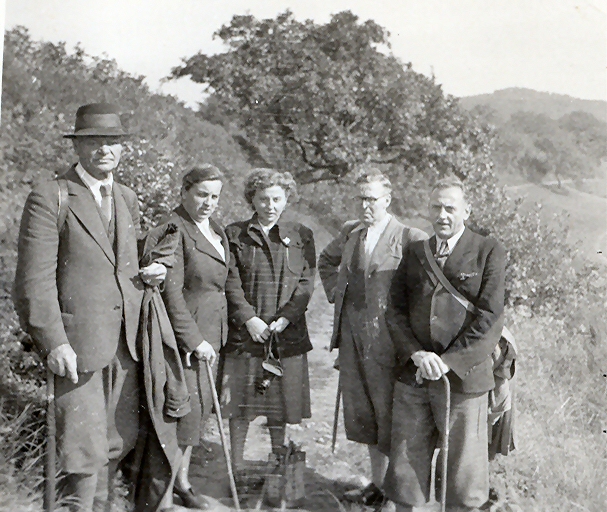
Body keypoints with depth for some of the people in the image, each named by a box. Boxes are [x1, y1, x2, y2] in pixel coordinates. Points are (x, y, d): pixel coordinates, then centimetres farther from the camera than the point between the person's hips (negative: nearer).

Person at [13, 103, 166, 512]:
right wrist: (53, 341, -17)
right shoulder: (49, 198, -6)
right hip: (76, 343, -6)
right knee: (85, 450, -3)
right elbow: (34, 279, -11)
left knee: (120, 441, 14)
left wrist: (147, 275, 4)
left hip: (125, 341, 7)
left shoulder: (128, 199, 15)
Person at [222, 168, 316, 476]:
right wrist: (249, 318, -13)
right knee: (240, 404, 3)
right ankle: (237, 467, 16)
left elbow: (306, 283, 2)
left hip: (287, 333, 1)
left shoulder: (301, 236, 8)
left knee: (281, 404, 7)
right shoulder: (235, 234, 4)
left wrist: (285, 318, -11)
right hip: (245, 332, -1)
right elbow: (231, 282, -2)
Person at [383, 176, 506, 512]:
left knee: (464, 469, 5)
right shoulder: (415, 252, 13)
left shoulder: (488, 251, 0)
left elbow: (489, 318, -8)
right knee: (404, 468, 8)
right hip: (412, 377, 4)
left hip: (464, 378, -3)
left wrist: (447, 362, -14)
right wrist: (417, 354, -9)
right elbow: (396, 310, 7)